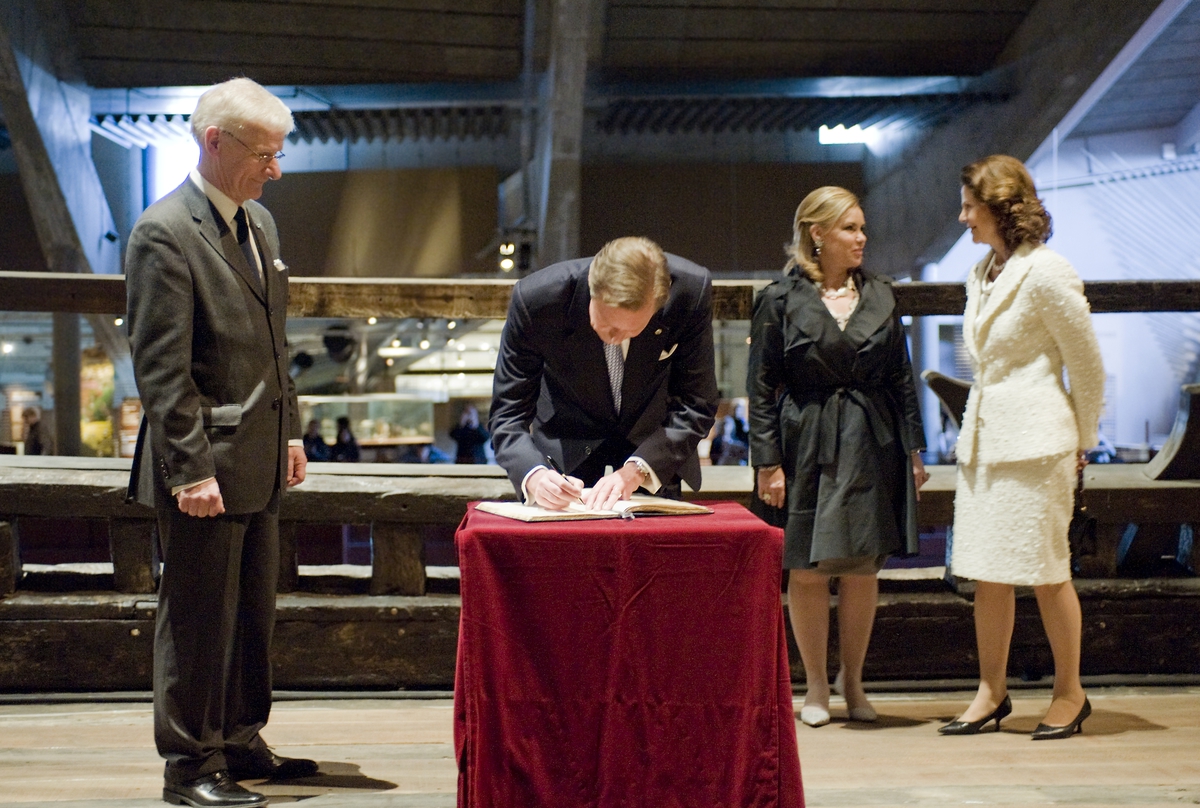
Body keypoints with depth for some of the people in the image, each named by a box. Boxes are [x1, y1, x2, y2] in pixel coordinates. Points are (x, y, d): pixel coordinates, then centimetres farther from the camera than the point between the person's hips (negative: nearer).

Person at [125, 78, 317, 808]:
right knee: (199, 617, 1)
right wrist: (191, 469, -20)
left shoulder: (259, 222, 12)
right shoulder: (165, 234, -15)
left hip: (258, 459, 9)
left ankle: (241, 742, 30)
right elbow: (162, 368, -18)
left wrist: (290, 431, 17)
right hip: (204, 461, -9)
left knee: (254, 612, 17)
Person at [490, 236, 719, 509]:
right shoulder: (536, 299, -31)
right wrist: (533, 476, -41)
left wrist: (635, 471, -32)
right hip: (567, 442, -1)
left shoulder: (691, 291, -29)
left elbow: (696, 405, -19)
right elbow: (508, 413, -21)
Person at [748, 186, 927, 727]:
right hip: (807, 445, -3)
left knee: (863, 569, 5)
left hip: (872, 446, 3)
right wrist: (767, 462, -8)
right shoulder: (780, 300, -3)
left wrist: (913, 449, 9)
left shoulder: (879, 295, 9)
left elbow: (902, 378, 12)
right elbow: (762, 388, -3)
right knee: (807, 571, 3)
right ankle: (816, 687, 17)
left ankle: (852, 679, 22)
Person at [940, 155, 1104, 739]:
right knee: (987, 573, 8)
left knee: (1045, 571, 0)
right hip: (983, 438, 8)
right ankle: (991, 693, 16)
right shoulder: (982, 273, 12)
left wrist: (1082, 442, 2)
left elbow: (1088, 365, -7)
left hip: (1034, 441, -8)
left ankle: (1070, 694, 14)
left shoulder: (1045, 272, -12)